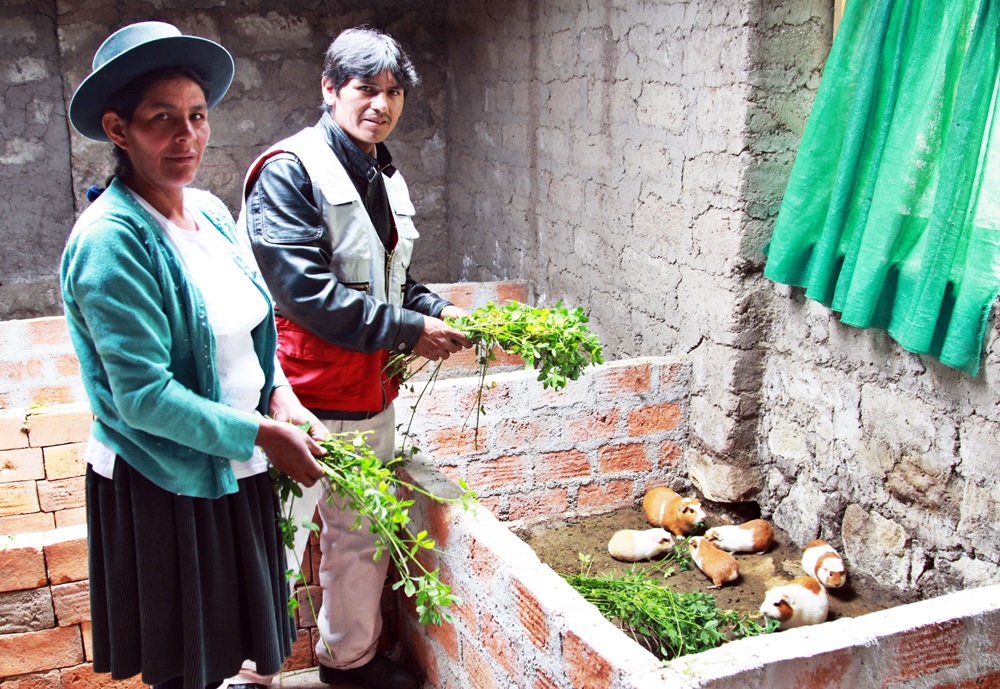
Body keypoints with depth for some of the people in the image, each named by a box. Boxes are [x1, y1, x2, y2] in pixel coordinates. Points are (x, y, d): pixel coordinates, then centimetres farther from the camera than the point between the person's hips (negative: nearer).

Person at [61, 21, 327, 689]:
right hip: (162, 487, -7)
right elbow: (143, 395, -23)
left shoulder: (210, 211, 3)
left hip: (234, 471, 7)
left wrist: (280, 396, -5)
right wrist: (263, 434, -18)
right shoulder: (111, 238, -21)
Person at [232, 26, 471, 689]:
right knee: (277, 541, 4)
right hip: (305, 396, -9)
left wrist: (437, 309, 2)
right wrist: (408, 330, -21)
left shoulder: (385, 178, 12)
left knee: (361, 535, 21)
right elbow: (305, 289, -24)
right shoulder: (289, 171, -15)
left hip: (372, 392, 9)